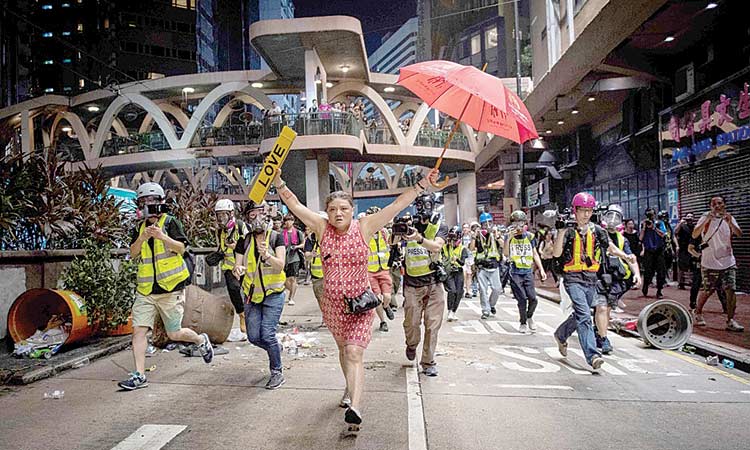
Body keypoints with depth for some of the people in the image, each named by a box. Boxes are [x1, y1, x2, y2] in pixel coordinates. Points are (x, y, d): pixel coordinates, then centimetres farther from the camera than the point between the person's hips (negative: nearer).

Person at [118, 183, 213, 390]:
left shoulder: (170, 222, -2)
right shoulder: (139, 228, 12)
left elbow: (181, 248, -13)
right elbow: (133, 254, 1)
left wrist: (162, 236, -28)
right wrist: (142, 238, -17)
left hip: (170, 288, -4)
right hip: (145, 290, 5)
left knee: (174, 334, 4)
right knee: (139, 329, -5)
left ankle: (201, 340, 33)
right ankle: (139, 375, 3)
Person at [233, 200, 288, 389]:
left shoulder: (276, 238, -6)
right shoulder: (244, 241, 3)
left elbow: (280, 265, -17)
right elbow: (237, 265, 0)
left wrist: (267, 255, -36)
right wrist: (237, 269, -24)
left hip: (273, 294, -4)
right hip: (252, 295, 4)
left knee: (267, 334, -11)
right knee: (253, 337, 4)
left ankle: (277, 372, 9)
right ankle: (276, 348, 35)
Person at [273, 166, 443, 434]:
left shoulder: (364, 228, -11)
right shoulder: (322, 228, -6)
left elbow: (397, 205, -14)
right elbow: (295, 205, -7)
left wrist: (423, 185, -18)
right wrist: (278, 182, -17)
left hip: (360, 304, -3)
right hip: (332, 304, 4)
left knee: (354, 353, -16)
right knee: (343, 349, 23)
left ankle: (354, 408, -18)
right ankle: (351, 388, 47)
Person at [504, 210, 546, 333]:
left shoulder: (529, 236, 6)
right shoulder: (509, 237, 0)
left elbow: (535, 254, 14)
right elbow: (506, 254, -11)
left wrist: (541, 269, 8)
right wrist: (508, 239, -21)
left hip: (528, 272, 2)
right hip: (515, 273, -2)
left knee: (533, 299, -6)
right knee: (522, 299, -1)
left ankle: (529, 317, 24)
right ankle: (523, 323, 20)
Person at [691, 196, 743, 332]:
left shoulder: (729, 218, 7)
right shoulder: (706, 218, -3)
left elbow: (739, 234, -7)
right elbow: (694, 235, -15)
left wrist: (730, 223, -25)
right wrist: (706, 221, -28)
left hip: (728, 262, 3)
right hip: (709, 263, -3)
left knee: (731, 290, -6)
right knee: (708, 291, 5)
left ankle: (731, 321, 0)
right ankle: (698, 313, 27)